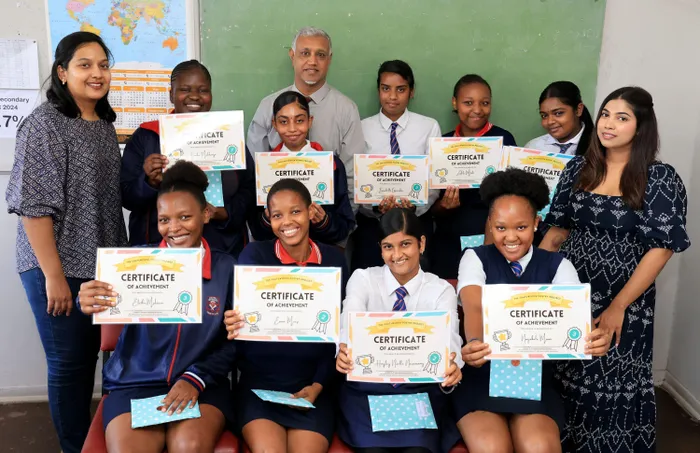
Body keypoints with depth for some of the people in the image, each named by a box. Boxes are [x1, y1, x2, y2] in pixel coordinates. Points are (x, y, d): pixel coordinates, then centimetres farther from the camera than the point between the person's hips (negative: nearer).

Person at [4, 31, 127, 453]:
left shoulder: (104, 124, 10)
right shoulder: (44, 125, -13)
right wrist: (54, 275, -19)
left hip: (100, 265, 7)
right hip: (59, 268, -7)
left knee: (90, 356, 16)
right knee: (68, 363, 4)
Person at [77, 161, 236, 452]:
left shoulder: (226, 268, 2)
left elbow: (235, 342, 3)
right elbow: (113, 304, -15)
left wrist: (195, 379, -10)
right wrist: (89, 304, -38)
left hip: (202, 385, 0)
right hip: (135, 384, 1)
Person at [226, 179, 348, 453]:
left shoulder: (334, 259, 5)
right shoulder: (254, 254, -1)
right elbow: (243, 312, -10)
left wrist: (319, 384, -4)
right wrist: (234, 323, -34)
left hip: (312, 384, 2)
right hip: (258, 381, -1)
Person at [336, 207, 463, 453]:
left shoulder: (442, 290, 4)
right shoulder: (362, 279, 3)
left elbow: (448, 339, -14)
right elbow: (350, 324, -16)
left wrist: (450, 369, -38)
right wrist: (344, 351, -40)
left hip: (420, 389, 1)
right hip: (367, 387, 0)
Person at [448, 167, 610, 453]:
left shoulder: (557, 266, 5)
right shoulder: (475, 258, 1)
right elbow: (474, 308, -18)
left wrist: (593, 338, -38)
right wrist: (474, 344, -41)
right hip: (481, 375, -1)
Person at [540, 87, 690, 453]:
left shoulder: (660, 179, -8)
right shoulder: (578, 168, 4)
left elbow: (661, 248, -12)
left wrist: (618, 306, -15)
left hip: (624, 304, -4)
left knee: (612, 385, 7)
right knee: (566, 379, 13)